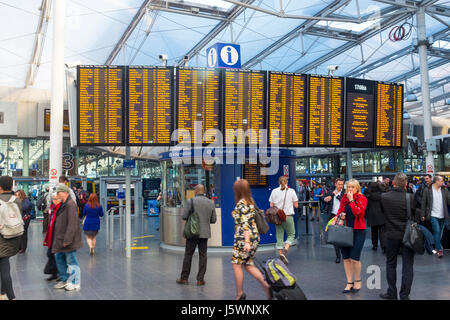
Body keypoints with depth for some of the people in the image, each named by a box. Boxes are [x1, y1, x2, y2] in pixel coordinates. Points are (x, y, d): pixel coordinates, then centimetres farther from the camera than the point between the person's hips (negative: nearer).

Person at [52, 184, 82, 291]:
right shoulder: (63, 205, 13)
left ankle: (75, 283, 10)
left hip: (68, 239, -10)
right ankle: (65, 280, 29)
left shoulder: (70, 205, -19)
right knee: (59, 258, 17)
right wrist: (59, 239, 18)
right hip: (61, 238, 10)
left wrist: (67, 240, -23)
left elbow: (72, 225, -23)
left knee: (71, 260, -1)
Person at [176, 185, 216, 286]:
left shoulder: (190, 201, -8)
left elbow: (184, 216, -10)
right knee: (202, 255, 7)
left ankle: (184, 278, 14)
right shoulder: (210, 203, 2)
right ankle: (200, 279, 8)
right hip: (205, 233, 2)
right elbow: (213, 220, 4)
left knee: (188, 255, 7)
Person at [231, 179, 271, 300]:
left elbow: (245, 223, -21)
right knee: (248, 265, 14)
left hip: (244, 238, -9)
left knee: (236, 264, 4)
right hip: (254, 237, 9)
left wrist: (246, 242, -24)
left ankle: (239, 294, 10)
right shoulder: (251, 201, 12)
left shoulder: (241, 203, -14)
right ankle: (266, 286, 4)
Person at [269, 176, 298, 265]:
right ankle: (285, 250, -12)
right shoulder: (291, 191, -2)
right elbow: (296, 205, 2)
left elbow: (271, 205, 2)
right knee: (291, 234, 10)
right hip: (288, 216, -2)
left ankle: (280, 254, 7)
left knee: (279, 236, 9)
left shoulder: (274, 191, 2)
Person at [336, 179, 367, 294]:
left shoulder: (362, 199, -5)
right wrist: (340, 215, -7)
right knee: (346, 258, 5)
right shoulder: (344, 198, 8)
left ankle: (358, 281, 15)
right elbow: (339, 211, 15)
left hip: (358, 231, -4)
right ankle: (349, 282, 17)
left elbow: (358, 213, -19)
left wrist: (351, 200, -15)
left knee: (354, 258, -8)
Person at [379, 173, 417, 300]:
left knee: (391, 264, 14)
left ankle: (392, 293, 19)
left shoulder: (384, 197, -10)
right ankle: (405, 295, 10)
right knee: (407, 265, 8)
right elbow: (415, 215, -1)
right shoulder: (410, 198, -14)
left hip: (391, 235, 1)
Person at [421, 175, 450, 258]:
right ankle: (439, 249, -7)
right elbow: (424, 203, -1)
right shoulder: (427, 190, -4)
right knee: (437, 231, -12)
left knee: (440, 233, 12)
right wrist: (423, 215, -4)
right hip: (433, 215, -4)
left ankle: (436, 247, 27)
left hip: (442, 216, 4)